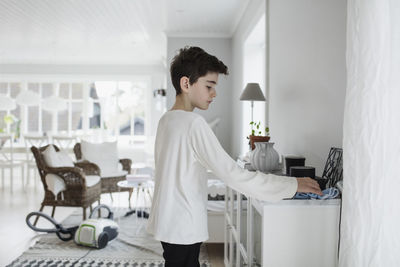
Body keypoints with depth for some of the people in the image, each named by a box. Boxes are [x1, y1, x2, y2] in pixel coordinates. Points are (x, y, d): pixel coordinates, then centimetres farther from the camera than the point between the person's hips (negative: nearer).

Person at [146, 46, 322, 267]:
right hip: (182, 227, -9)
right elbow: (233, 175, -25)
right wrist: (293, 185, -19)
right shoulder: (193, 124, -21)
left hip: (170, 222, 9)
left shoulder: (166, 120, 8)